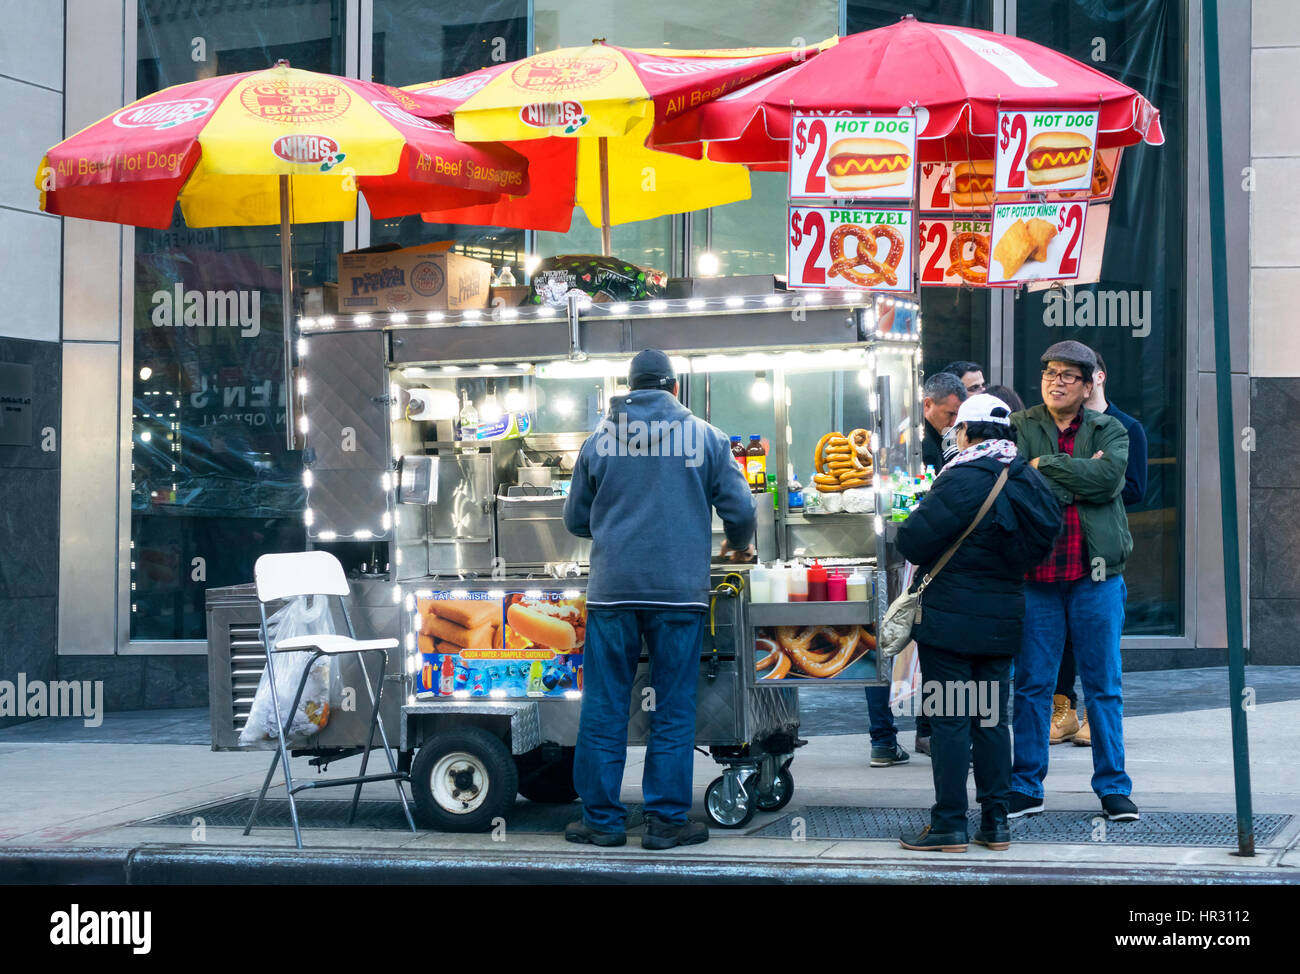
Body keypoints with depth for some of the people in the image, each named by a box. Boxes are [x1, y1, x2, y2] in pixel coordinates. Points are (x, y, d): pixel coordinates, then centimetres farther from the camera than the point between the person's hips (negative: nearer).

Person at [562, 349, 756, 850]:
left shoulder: (600, 439, 8)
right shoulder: (705, 436, 4)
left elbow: (576, 518, 16)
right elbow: (740, 509, 5)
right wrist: (739, 547, 26)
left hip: (612, 588, 1)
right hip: (680, 591, -1)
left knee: (604, 708, 6)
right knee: (673, 710, 4)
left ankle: (601, 818, 9)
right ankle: (666, 819, 5)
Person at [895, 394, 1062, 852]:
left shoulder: (963, 479, -17)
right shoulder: (1030, 482, 6)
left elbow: (913, 541, -17)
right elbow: (1037, 547, 15)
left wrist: (907, 530, 4)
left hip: (950, 619, -7)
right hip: (1002, 620, 7)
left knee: (949, 720, -1)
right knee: (992, 719, 12)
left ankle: (949, 824, 2)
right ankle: (996, 822, 14)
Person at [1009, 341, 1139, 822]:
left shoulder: (1109, 430, 9)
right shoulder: (1019, 427, 8)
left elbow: (1110, 478, -11)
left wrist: (1045, 466, -9)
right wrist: (1080, 479, -12)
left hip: (1096, 573, 0)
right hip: (1036, 573, 0)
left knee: (1104, 686, 5)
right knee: (1032, 685, 4)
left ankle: (1113, 786, 12)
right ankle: (1026, 787, 12)